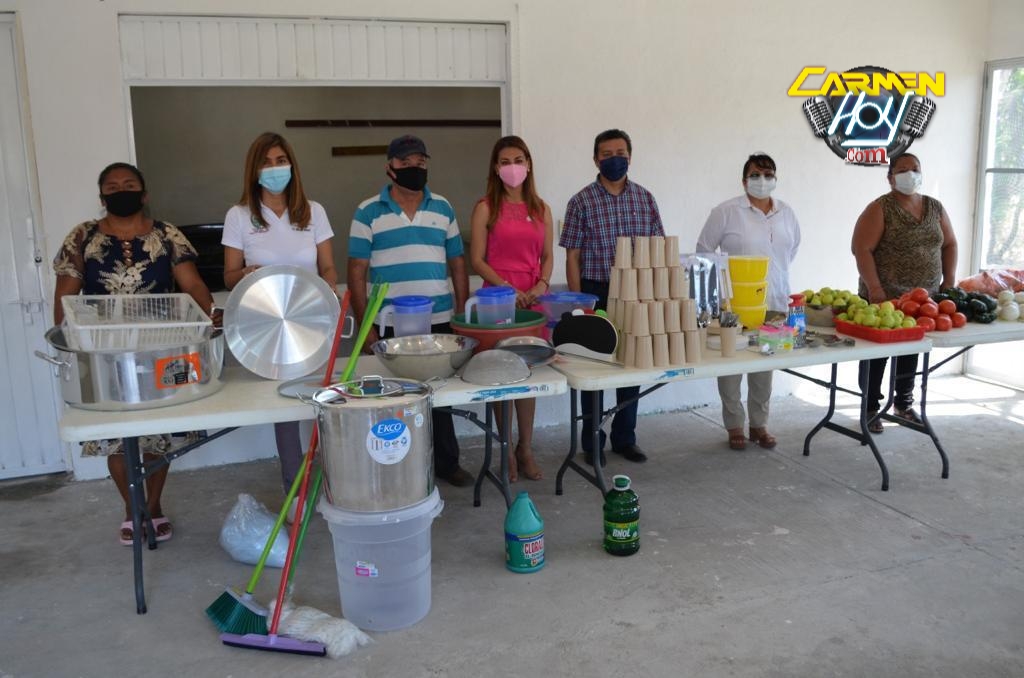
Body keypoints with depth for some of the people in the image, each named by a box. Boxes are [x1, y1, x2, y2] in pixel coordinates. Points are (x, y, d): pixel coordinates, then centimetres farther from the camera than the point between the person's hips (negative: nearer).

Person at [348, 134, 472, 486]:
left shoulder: (443, 208, 9)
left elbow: (457, 264, 12)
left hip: (439, 322, 3)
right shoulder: (368, 212, 0)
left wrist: (462, 314, 5)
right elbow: (357, 273, -2)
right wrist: (365, 326, -8)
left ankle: (447, 462, 26)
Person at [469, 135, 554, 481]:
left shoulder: (540, 209, 12)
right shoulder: (486, 208, 2)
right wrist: (508, 288, -14)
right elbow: (478, 260, -3)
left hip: (533, 299, 3)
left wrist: (541, 285, -7)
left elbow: (547, 257, 13)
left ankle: (525, 449, 20)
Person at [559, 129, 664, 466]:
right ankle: (592, 442, 19)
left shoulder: (645, 198, 6)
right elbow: (572, 257, -3)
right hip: (596, 293, -3)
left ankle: (625, 438, 25)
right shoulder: (582, 201, -3)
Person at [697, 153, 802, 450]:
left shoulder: (786, 213, 9)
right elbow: (704, 250, -1)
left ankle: (759, 424, 24)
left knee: (765, 365, 11)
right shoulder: (726, 212, -7)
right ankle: (734, 426, 14)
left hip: (774, 303, 5)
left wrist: (774, 271, 17)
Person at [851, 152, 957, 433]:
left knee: (911, 352, 16)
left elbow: (949, 244, 16)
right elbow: (861, 248, -16)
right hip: (884, 298, -5)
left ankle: (904, 403, 32)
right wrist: (874, 288, -21)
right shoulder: (880, 208, -9)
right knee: (876, 354, 3)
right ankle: (871, 408, 15)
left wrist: (949, 281, 4)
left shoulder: (935, 208, 10)